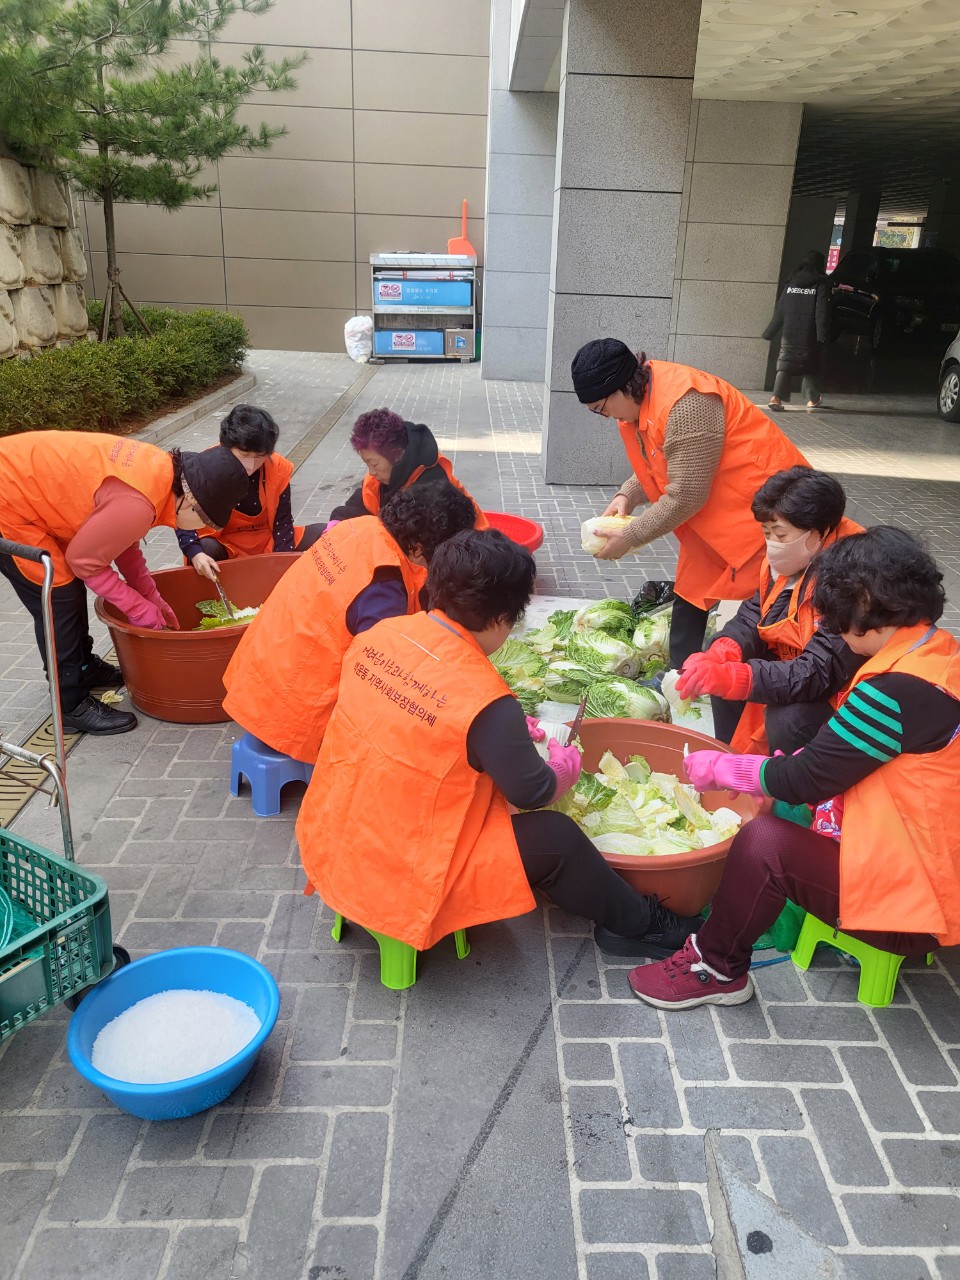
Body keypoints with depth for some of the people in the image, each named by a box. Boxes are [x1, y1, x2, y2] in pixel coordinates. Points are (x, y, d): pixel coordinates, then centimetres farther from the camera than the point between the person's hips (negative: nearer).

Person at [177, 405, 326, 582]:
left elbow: (282, 521, -7)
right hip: (224, 545, -2)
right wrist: (195, 553, -36)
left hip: (268, 540, 3)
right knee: (204, 548, -36)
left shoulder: (278, 469, -14)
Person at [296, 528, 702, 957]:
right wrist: (565, 769, 10)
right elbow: (532, 793, -12)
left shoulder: (382, 632, -8)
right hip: (397, 876, -8)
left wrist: (508, 729, 13)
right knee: (556, 838, -1)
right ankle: (637, 923, 25)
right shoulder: (485, 701, -27)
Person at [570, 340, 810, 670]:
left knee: (748, 605, -8)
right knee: (690, 592, 13)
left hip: (758, 500, -10)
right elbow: (656, 464, 13)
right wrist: (625, 497, -5)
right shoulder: (638, 396, 0)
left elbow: (685, 497, -26)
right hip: (712, 503, 10)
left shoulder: (685, 405, -29)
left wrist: (629, 537, -17)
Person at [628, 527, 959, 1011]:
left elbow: (804, 780, -20)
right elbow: (844, 754, 12)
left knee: (765, 842, -21)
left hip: (910, 898, -10)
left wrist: (717, 767, -6)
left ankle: (715, 969, 2)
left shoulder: (903, 690, -27)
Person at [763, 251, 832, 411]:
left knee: (785, 364, 2)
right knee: (810, 367, 10)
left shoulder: (791, 283, 9)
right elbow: (822, 312, -12)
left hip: (789, 333, 3)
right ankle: (812, 400, 17)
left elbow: (779, 310, 9)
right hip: (809, 336, -3)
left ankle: (776, 397, -14)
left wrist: (770, 332, 13)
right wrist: (823, 336, -15)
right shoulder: (821, 284, -3)